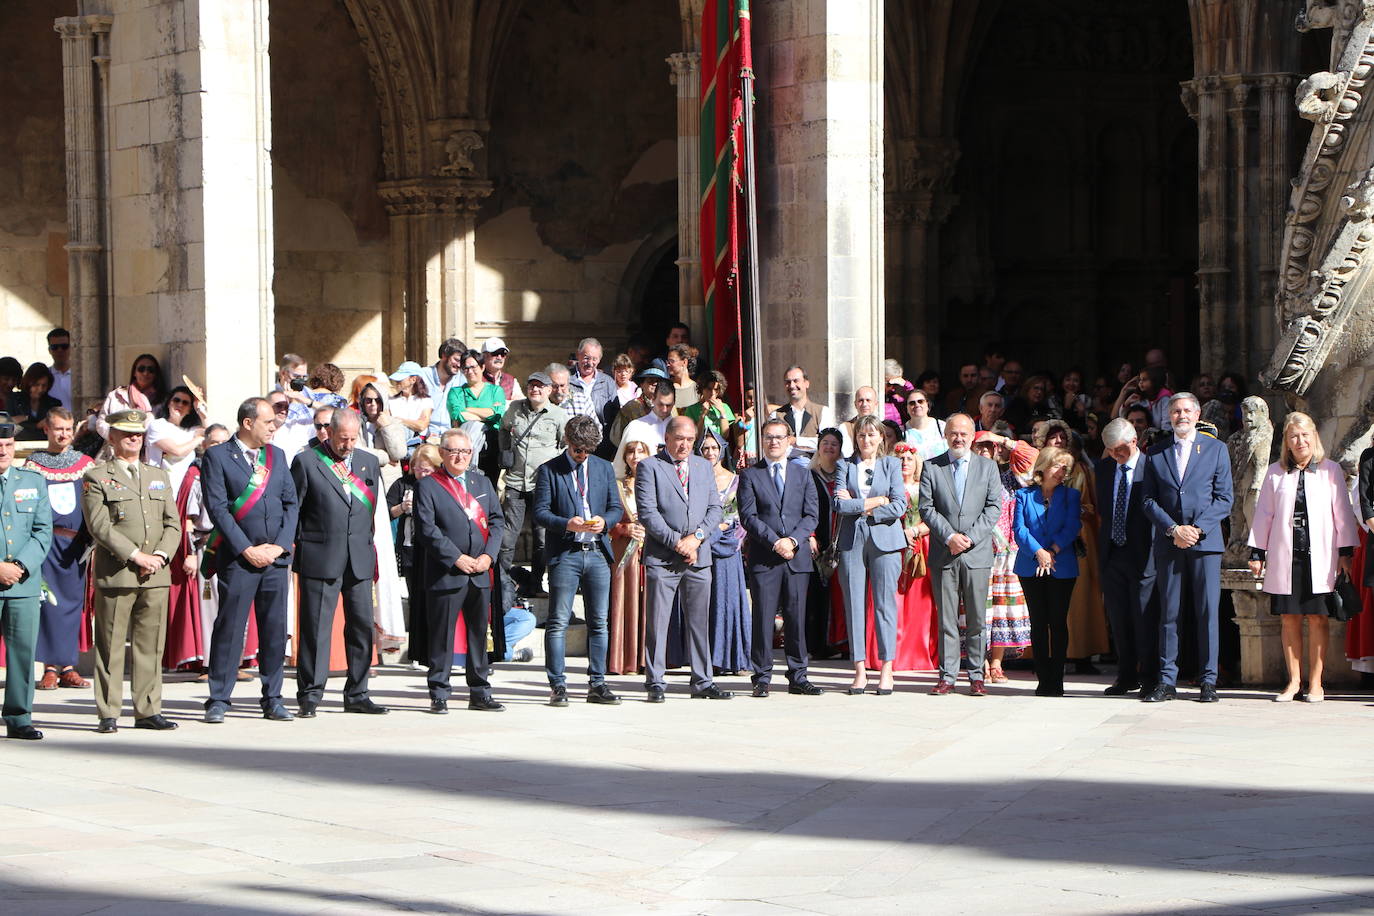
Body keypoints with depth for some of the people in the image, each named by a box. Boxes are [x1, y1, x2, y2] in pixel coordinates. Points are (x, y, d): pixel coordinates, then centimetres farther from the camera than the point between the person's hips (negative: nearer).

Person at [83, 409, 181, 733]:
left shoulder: (159, 476, 19)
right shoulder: (96, 477, 3)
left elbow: (173, 524, 13)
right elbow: (99, 525, -8)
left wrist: (160, 555, -5)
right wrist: (135, 556, -14)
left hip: (156, 574, 4)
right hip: (115, 573, -4)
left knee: (151, 645, 5)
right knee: (110, 646, -2)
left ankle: (149, 711, 10)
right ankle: (108, 714, 2)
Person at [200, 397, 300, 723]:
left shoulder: (277, 456, 15)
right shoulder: (217, 456, -2)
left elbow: (291, 503, 12)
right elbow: (217, 508, -8)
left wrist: (279, 546, -2)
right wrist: (247, 549, -12)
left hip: (276, 558, 5)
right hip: (236, 558, -5)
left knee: (275, 629, 5)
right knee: (229, 628, -4)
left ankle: (273, 700, 12)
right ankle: (218, 700, 2)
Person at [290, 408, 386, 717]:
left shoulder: (369, 462, 13)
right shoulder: (306, 462, -1)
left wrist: (365, 544, 15)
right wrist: (300, 546, 0)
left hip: (360, 559, 5)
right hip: (320, 559, -4)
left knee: (362, 625, 5)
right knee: (316, 627, -4)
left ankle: (357, 695, 13)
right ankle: (309, 697, 0)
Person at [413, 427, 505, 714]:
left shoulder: (482, 483, 15)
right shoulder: (428, 486, -2)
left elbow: (496, 521, 12)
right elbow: (427, 529, -9)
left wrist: (489, 555, -4)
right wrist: (456, 558, -14)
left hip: (481, 573, 5)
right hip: (445, 573, -5)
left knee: (479, 633, 9)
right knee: (442, 636, -2)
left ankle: (480, 694, 15)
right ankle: (439, 694, 4)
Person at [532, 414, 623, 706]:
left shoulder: (604, 468, 13)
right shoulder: (549, 470, 1)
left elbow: (616, 507, 13)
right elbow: (540, 512, -4)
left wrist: (604, 522, -9)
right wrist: (567, 524, -20)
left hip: (597, 553, 4)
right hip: (565, 553, -4)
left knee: (599, 622, 5)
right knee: (558, 622, -4)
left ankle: (597, 684, 11)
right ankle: (557, 686, 0)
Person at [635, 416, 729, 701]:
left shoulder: (703, 466, 16)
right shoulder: (649, 467, 0)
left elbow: (715, 508, 11)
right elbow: (647, 512, -8)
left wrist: (696, 537, -6)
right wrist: (677, 542, -13)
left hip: (698, 557, 4)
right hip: (662, 557, -4)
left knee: (699, 622, 7)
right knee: (657, 623, -3)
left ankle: (702, 682, 12)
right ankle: (655, 683, 2)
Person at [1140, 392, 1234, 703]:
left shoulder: (1216, 450, 7)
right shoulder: (1155, 454, 12)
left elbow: (1224, 499, 3)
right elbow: (1149, 500, 7)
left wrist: (1197, 528, -10)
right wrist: (1173, 529, -8)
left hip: (1205, 540, -2)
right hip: (1168, 544, 2)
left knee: (1208, 612, -3)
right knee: (1168, 613, 1)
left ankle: (1208, 681, 1)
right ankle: (1167, 681, 4)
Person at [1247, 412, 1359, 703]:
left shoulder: (1330, 470, 6)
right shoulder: (1275, 473, 9)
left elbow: (1342, 513, 5)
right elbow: (1264, 514, 12)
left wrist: (1345, 551, 0)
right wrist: (1257, 552, 8)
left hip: (1318, 557, -1)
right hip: (1285, 556, 1)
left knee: (1317, 619, -1)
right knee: (1289, 619, 2)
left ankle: (1315, 683, 4)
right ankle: (1294, 681, 8)